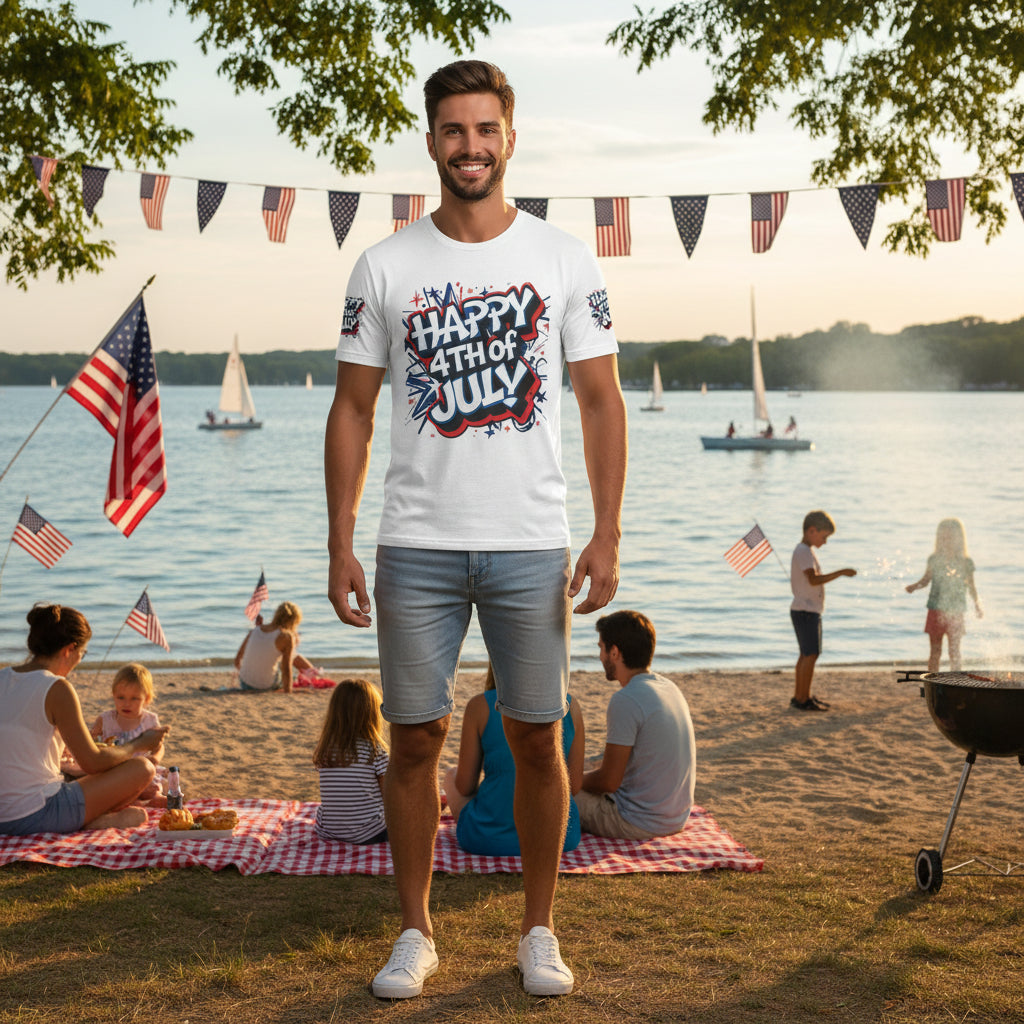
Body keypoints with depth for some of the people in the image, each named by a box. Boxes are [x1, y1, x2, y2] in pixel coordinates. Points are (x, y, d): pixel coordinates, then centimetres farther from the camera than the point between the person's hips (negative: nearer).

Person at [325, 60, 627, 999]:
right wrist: (340, 545, -2)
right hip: (417, 546, 0)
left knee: (537, 738, 6)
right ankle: (417, 932, 21)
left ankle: (539, 930, 22)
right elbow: (353, 410, 5)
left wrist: (608, 534, -6)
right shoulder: (385, 268, 3)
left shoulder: (565, 260, 2)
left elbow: (601, 401, 2)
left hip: (532, 546, 0)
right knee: (416, 741, 5)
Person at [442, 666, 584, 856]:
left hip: (489, 840, -2)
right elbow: (574, 786, 0)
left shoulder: (480, 706, -10)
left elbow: (465, 787, -4)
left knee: (452, 775, 31)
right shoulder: (570, 705, -3)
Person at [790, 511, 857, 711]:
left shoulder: (805, 551, 17)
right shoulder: (803, 552, -15)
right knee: (810, 655, -9)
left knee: (806, 655, 14)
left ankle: (801, 696, 19)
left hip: (809, 611, 10)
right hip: (805, 611, -10)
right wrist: (841, 573, -27)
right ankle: (803, 699, -6)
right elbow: (813, 579, -28)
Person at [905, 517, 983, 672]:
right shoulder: (934, 559, 2)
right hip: (936, 611, 1)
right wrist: (914, 587, -8)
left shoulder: (966, 562, -1)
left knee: (954, 652, 3)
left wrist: (977, 605, 4)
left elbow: (971, 587, 9)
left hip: (956, 612, -1)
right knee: (935, 651, 5)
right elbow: (926, 580, 10)